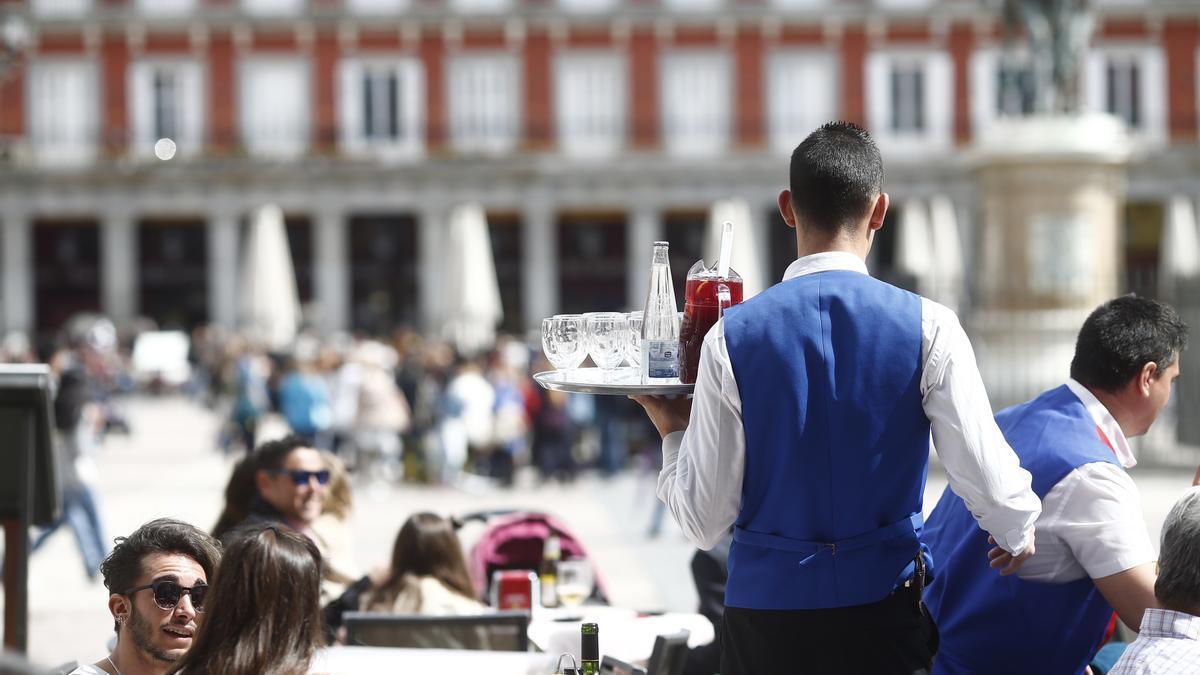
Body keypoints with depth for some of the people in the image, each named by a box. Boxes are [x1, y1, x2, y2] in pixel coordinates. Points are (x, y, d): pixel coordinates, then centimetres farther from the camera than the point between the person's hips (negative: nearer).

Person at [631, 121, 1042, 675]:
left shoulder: (730, 338, -5)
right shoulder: (927, 328, -6)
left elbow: (703, 520, -3)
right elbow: (989, 481, -5)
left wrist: (673, 435, 17)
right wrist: (1020, 534, 17)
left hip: (765, 615, 1)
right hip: (882, 608, 0)